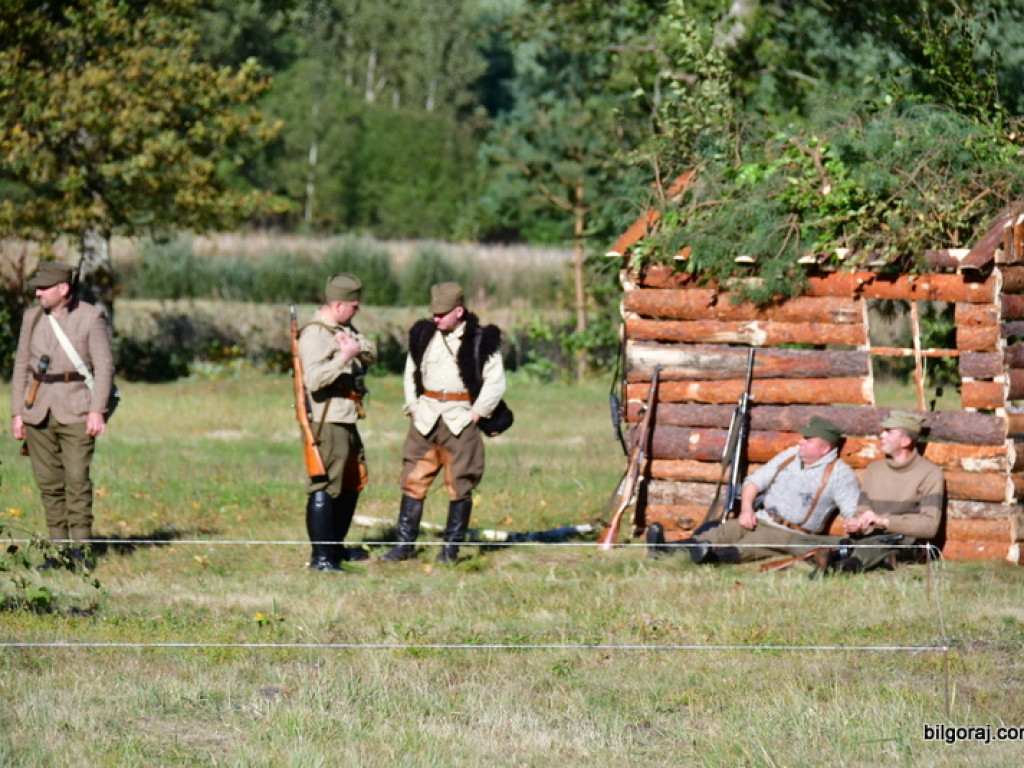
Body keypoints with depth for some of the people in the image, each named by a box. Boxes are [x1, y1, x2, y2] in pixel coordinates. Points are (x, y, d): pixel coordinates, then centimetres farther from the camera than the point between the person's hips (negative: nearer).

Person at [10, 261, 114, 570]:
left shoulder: (90, 317, -2)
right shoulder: (32, 318, 11)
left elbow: (104, 365, -4)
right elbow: (21, 366, 15)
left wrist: (96, 411, -11)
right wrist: (17, 412, 9)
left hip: (76, 412, -4)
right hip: (38, 412, 4)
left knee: (77, 478, -11)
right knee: (49, 483, 3)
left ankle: (80, 548, -7)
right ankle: (59, 548, 8)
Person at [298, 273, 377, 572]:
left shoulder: (344, 329, 14)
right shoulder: (314, 334, -15)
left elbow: (372, 353, 8)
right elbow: (313, 379, -25)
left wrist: (356, 345, -11)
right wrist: (344, 357, -25)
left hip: (347, 421, 10)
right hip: (326, 421, -10)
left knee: (352, 483, 19)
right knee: (325, 486, -10)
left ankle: (336, 546, 31)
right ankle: (320, 555, -10)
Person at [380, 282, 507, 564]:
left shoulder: (481, 341, -4)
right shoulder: (423, 335, 8)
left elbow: (495, 383, -2)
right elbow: (411, 373, 19)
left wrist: (476, 413, -6)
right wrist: (413, 407, 9)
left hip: (461, 421, -3)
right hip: (425, 420, 3)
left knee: (459, 486, 1)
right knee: (413, 481, 2)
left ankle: (451, 548, 10)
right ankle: (404, 544, 7)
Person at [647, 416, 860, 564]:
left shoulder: (839, 473, -3)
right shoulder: (790, 455, 16)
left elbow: (854, 512, -11)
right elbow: (754, 481, 17)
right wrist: (746, 508, -1)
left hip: (791, 535, -6)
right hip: (759, 521, 6)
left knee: (754, 544, -36)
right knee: (723, 531, -21)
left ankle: (715, 556, -67)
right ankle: (664, 550, -42)